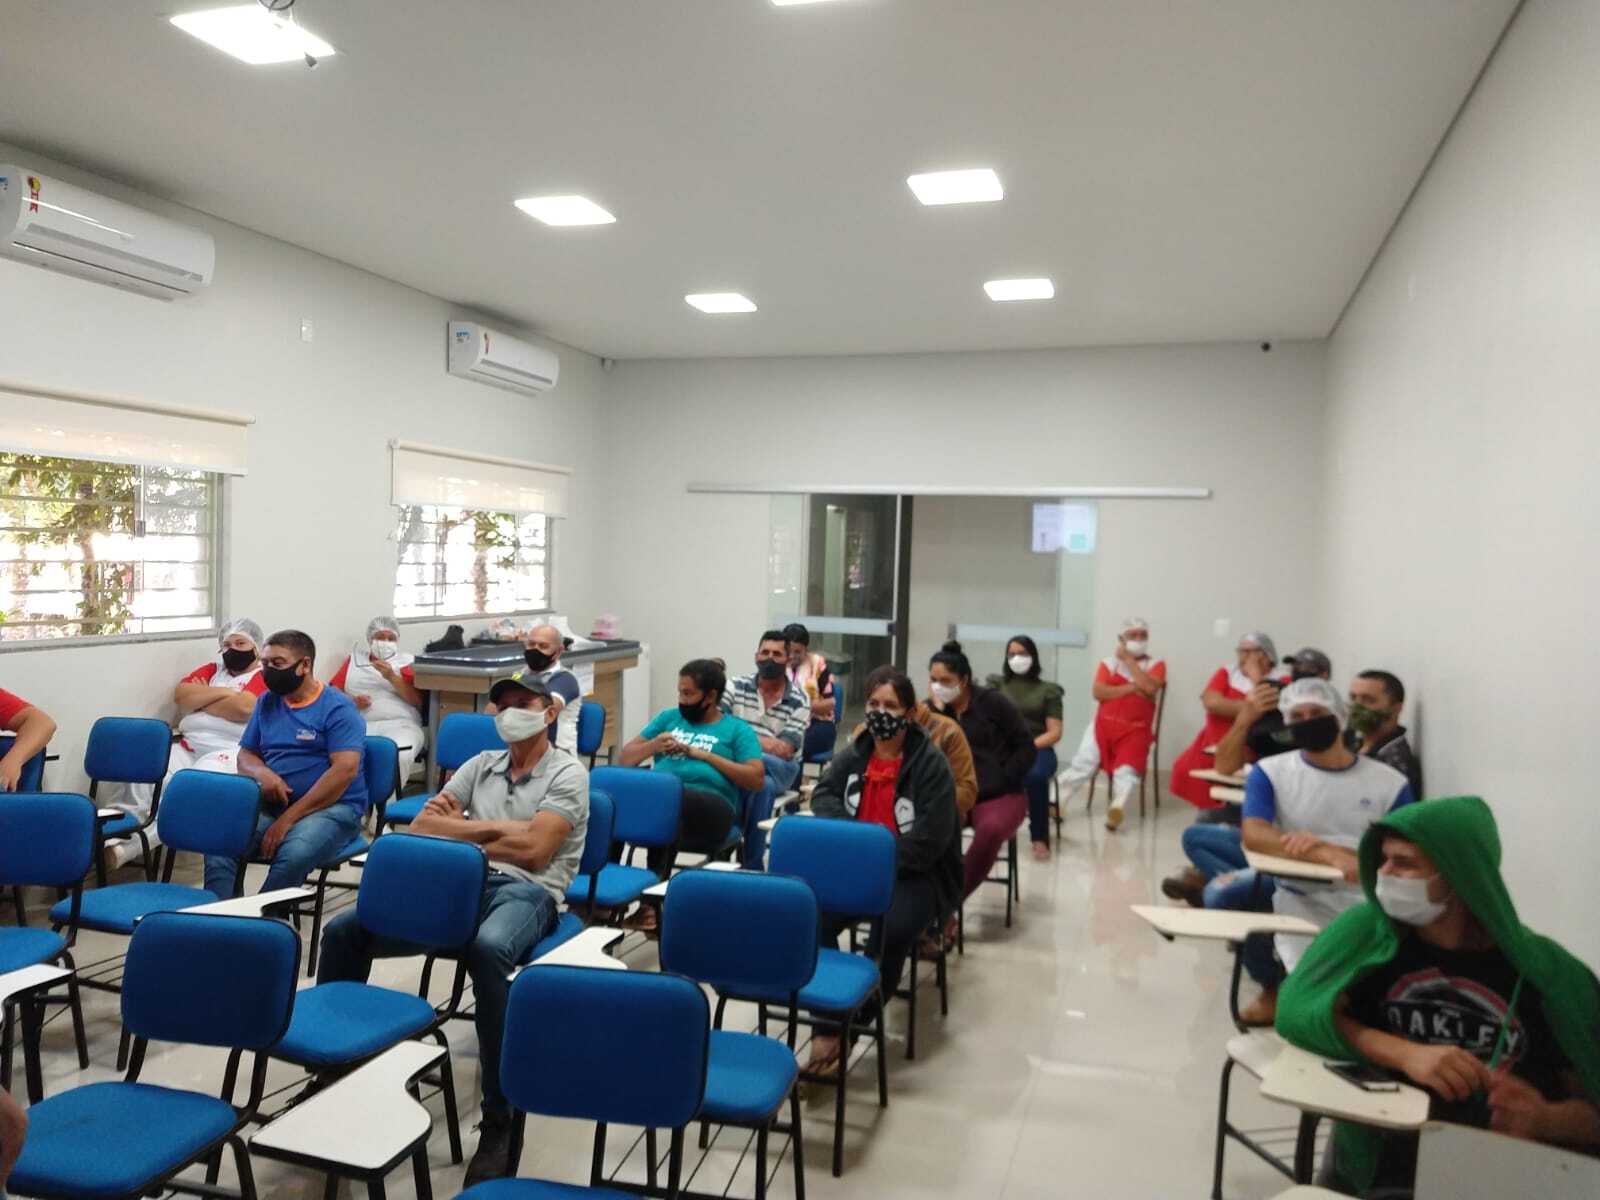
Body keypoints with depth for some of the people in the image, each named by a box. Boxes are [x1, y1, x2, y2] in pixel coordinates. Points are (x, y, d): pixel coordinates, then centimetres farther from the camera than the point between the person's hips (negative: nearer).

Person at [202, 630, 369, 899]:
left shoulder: (338, 707, -7)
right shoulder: (266, 703, 14)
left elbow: (345, 769, -17)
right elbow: (246, 755, 20)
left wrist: (288, 819, -19)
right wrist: (262, 773, -7)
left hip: (331, 807, -5)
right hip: (272, 804, 6)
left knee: (294, 854, -35)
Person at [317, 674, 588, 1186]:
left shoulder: (567, 773, 3)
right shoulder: (480, 764, 21)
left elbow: (532, 851, -10)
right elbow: (422, 824, 11)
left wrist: (460, 834, 1)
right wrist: (496, 827, -4)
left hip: (525, 891, -6)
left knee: (488, 949, -41)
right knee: (344, 930, -12)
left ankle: (498, 1124, -32)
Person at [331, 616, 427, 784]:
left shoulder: (407, 662, 17)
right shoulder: (354, 659, 25)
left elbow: (418, 701, 5)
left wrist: (391, 677, -5)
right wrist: (351, 702, -3)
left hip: (400, 724, -2)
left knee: (400, 755, -36)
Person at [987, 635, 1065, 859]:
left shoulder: (1048, 690, 14)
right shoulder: (996, 683, 18)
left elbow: (1055, 732, 6)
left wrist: (1029, 745, -12)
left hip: (1038, 748, 0)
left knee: (1035, 775, -37)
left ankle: (1040, 838, -22)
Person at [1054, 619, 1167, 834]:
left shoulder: (1155, 665, 11)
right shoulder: (1109, 663, 13)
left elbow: (1150, 688, -11)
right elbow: (1099, 692, -3)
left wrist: (1128, 659, -4)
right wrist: (1131, 688, -9)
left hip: (1136, 730, -1)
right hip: (1104, 724, 1)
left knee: (1128, 768, -26)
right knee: (1083, 762, -17)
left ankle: (1117, 809, -46)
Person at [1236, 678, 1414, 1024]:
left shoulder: (1390, 783, 4)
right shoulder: (1270, 772, 3)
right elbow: (1253, 835, -14)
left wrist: (1320, 844, -20)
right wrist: (1329, 854, -31)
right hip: (1296, 900, 0)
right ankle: (1274, 988, 7)